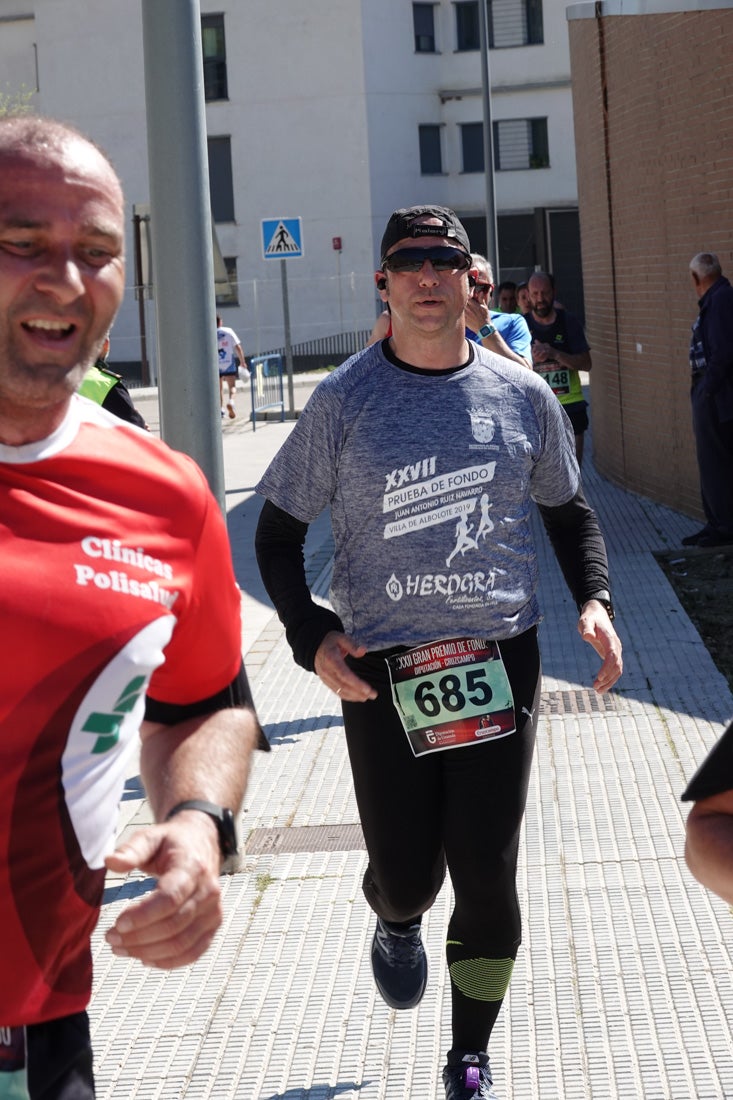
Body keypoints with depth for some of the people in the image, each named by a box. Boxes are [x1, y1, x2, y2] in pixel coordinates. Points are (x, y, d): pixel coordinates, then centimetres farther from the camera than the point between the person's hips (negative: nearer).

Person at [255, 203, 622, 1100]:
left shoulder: (522, 396, 3)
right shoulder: (345, 401, -3)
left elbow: (568, 511, 16)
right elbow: (277, 531, 4)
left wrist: (594, 599, -1)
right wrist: (308, 635, -11)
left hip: (499, 661, 1)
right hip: (381, 671, -1)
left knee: (486, 875, 2)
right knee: (406, 877, 3)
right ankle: (395, 924, 43)